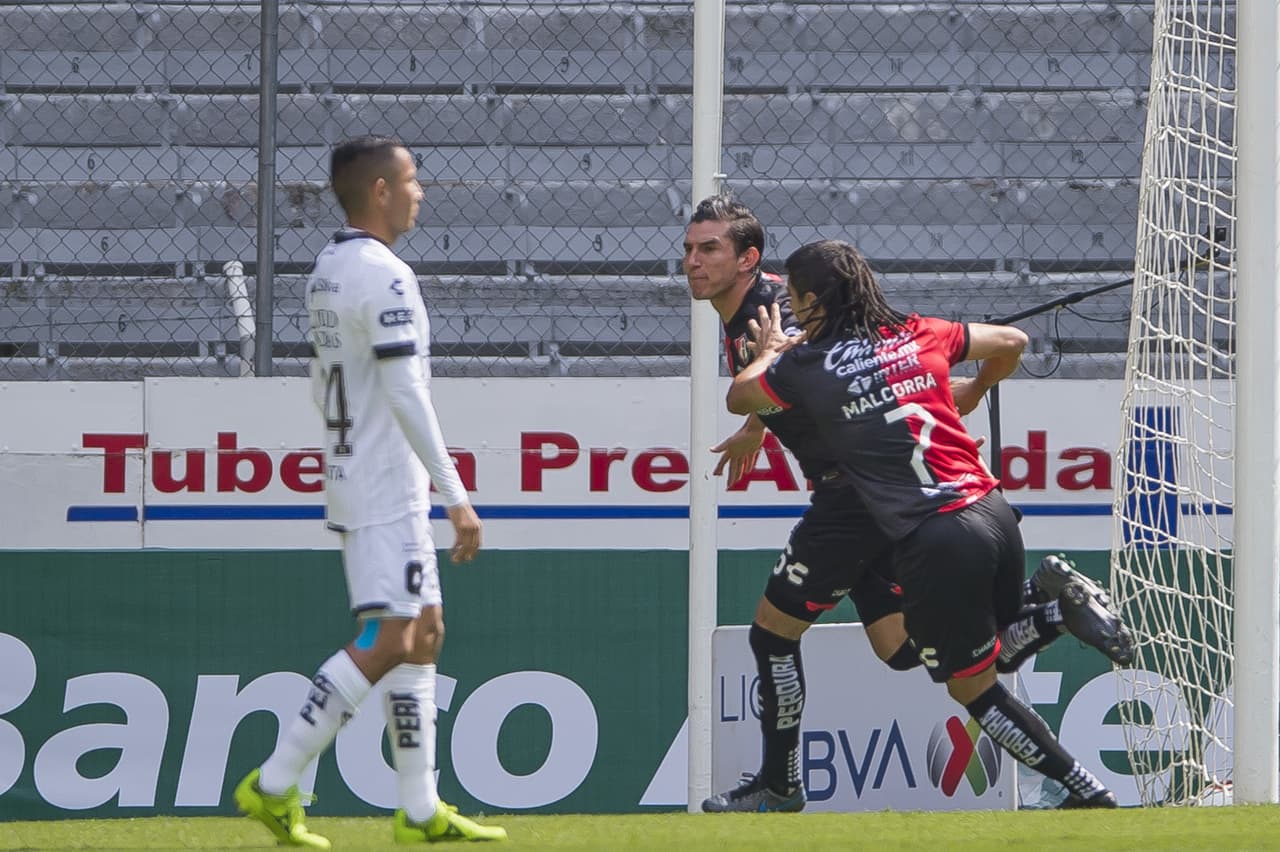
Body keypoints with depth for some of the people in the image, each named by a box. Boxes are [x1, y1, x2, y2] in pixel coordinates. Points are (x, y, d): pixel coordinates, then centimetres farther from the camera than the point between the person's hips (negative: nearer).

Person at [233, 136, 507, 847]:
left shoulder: (326, 274, 13)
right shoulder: (385, 277, -17)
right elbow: (406, 394, -22)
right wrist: (456, 494, -21)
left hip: (353, 483, 10)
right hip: (388, 493, -10)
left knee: (424, 633, 11)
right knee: (386, 641, -11)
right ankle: (274, 784, -12)